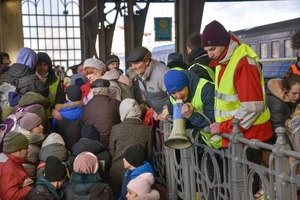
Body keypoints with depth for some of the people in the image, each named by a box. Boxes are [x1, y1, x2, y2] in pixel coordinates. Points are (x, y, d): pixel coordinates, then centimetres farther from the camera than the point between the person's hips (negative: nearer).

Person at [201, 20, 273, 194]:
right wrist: (222, 126, 7)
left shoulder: (244, 63, -21)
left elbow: (252, 107, -26)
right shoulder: (223, 61, 9)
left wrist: (224, 127, -20)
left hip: (248, 134, -9)